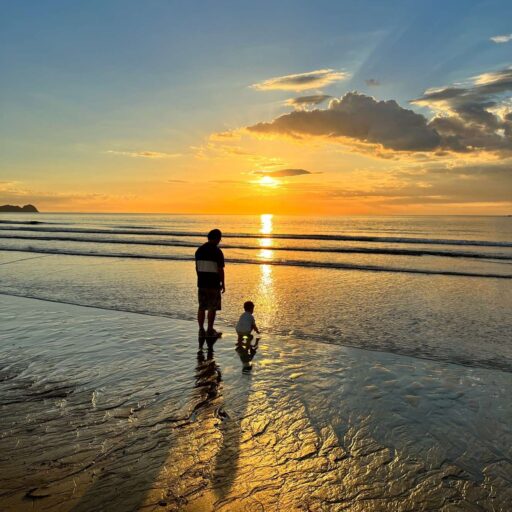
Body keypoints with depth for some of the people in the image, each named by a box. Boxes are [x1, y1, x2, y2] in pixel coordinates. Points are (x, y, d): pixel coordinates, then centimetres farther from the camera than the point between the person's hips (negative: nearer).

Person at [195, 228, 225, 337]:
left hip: (201, 283, 5)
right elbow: (220, 270, -12)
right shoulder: (217, 251, -12)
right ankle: (210, 330, 7)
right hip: (214, 284, -5)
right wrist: (223, 283, -2)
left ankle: (201, 330, 13)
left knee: (202, 307, 10)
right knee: (212, 308, 3)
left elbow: (197, 268, 10)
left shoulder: (199, 250, 6)